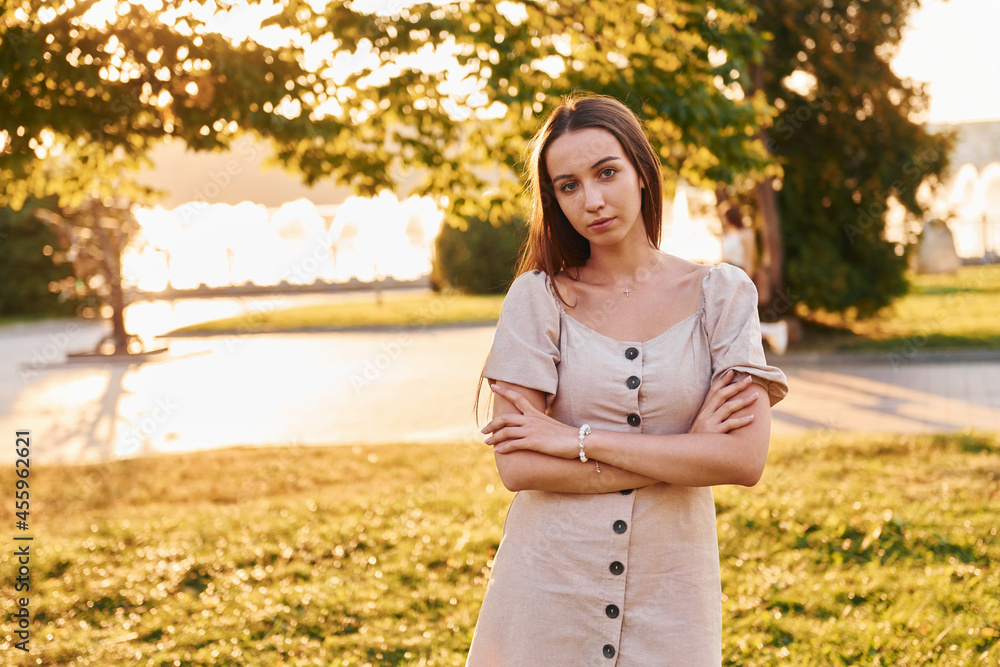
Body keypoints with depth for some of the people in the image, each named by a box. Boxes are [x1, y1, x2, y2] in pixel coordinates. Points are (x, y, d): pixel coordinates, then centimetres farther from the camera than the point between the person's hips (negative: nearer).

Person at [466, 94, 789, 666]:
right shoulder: (539, 297, -3)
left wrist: (580, 439, -14)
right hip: (548, 588, 0)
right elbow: (518, 467, -11)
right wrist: (684, 452, -13)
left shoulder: (721, 293, -2)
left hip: (669, 593, 0)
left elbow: (746, 460, -12)